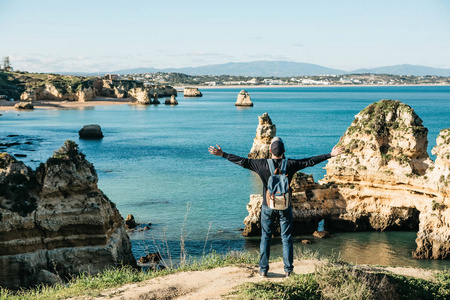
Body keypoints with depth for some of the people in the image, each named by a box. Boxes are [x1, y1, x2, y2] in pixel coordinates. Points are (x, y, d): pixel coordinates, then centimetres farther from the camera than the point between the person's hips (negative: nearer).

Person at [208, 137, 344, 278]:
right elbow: (310, 161, -4)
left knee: (265, 238, 10)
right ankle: (288, 270, 10)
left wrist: (223, 154, 4)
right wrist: (330, 155, 2)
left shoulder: (262, 165, -8)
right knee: (287, 239, 8)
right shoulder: (290, 164, -8)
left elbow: (242, 161, -4)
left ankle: (263, 269, 11)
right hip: (285, 207, 0)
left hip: (268, 207, 0)